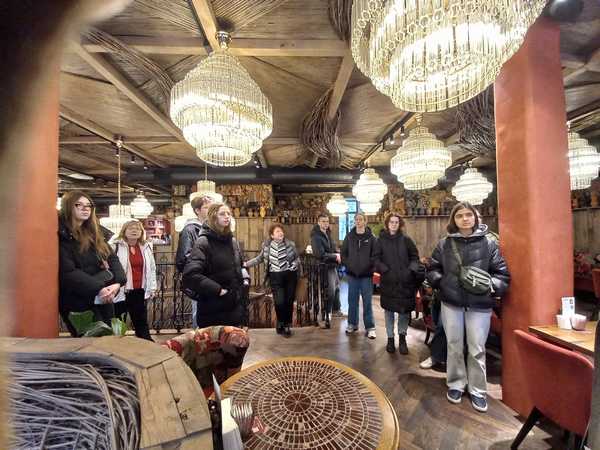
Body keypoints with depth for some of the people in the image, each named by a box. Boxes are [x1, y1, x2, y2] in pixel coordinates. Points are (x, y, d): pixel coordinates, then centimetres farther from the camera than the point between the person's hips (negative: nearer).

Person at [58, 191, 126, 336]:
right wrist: (98, 289, -25)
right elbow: (67, 272, -18)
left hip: (103, 299, 6)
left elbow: (112, 258, 3)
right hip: (77, 301, -6)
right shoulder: (61, 236, -10)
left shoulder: (96, 232, 10)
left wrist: (117, 282, -15)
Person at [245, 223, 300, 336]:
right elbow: (259, 258, 12)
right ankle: (281, 324, 18)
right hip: (275, 277, 0)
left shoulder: (290, 244, -3)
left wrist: (293, 267, -2)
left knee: (289, 302, 6)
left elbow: (297, 259, 10)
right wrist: (246, 264, 8)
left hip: (289, 276, 1)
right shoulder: (266, 245, 0)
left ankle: (287, 325, 26)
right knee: (279, 302, -10)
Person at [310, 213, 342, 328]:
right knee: (330, 292, -4)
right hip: (325, 267, -9)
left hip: (333, 265, 9)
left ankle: (336, 310, 41)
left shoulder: (327, 233, 9)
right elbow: (321, 255, -25)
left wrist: (337, 255, -5)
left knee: (336, 287, 22)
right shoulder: (316, 237, -19)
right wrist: (335, 256, -15)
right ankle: (326, 317, 11)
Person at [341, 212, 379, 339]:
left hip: (366, 274, -2)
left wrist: (370, 266, -11)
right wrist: (347, 264, -3)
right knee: (352, 300, 12)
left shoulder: (371, 237, -2)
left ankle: (370, 327, 15)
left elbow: (376, 254, -4)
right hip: (352, 274, 2)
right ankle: (352, 324, 26)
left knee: (367, 301, 5)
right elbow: (343, 253, 7)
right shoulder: (349, 236, 4)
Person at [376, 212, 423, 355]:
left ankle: (402, 337, 26)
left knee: (404, 310, 6)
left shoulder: (406, 239, 3)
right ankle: (390, 338, 25)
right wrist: (384, 269, -15)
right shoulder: (381, 240, 1)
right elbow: (376, 259, -1)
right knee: (389, 311, 9)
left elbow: (414, 256, 8)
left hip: (405, 281, 1)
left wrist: (412, 269, -8)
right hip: (388, 281, 0)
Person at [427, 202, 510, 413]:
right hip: (451, 303, 1)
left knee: (477, 349, 9)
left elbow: (502, 272, 0)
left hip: (479, 305, -1)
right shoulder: (444, 244, 2)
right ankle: (455, 384, 32)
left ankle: (477, 390, 28)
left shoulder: (488, 243, 0)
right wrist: (441, 281, -9)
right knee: (454, 346, 14)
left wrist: (492, 286, -15)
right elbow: (433, 269, 7)